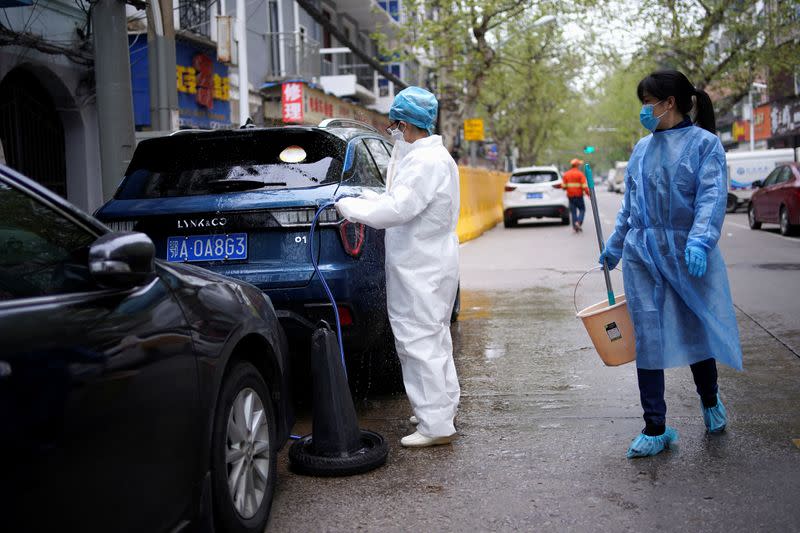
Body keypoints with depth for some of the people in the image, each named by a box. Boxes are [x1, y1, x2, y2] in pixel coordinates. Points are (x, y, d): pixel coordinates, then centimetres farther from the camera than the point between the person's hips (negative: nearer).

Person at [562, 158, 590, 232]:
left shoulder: (566, 174, 5)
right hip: (579, 195, -4)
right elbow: (584, 186, -13)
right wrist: (588, 194, -9)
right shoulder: (580, 174, -8)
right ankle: (578, 222, -11)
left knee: (573, 211, 8)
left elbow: (564, 186, 5)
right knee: (582, 209, 9)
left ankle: (575, 227, 6)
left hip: (570, 196, 4)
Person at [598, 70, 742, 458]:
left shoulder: (704, 143, -3)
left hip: (688, 255, -4)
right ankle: (655, 428, 9)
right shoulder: (642, 149, 12)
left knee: (697, 331, 8)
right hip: (643, 255, 4)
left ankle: (710, 401, 38)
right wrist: (614, 248, 21)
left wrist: (699, 240, -27)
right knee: (647, 336, 1)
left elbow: (712, 196, -14)